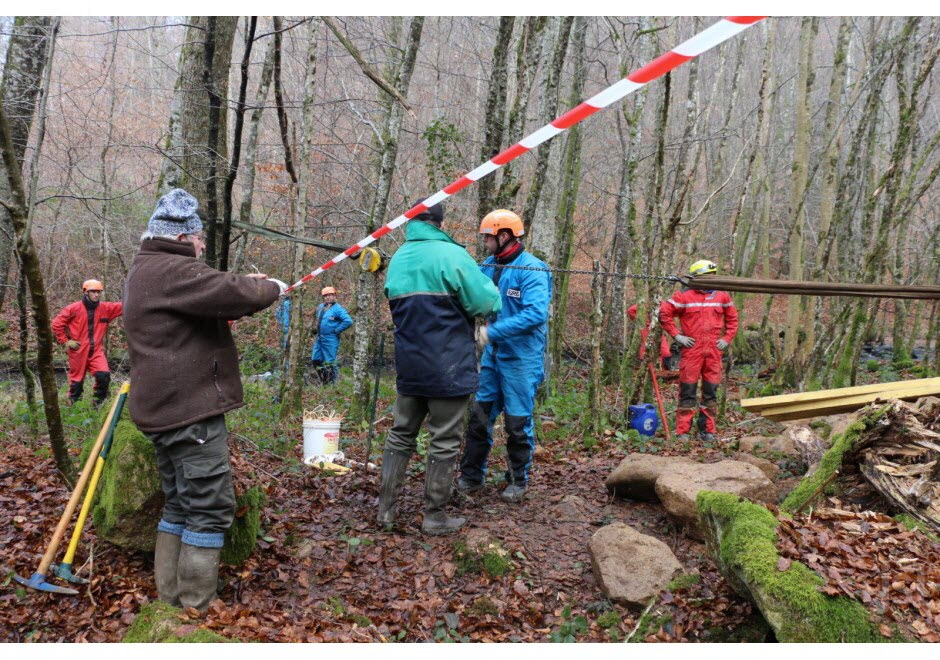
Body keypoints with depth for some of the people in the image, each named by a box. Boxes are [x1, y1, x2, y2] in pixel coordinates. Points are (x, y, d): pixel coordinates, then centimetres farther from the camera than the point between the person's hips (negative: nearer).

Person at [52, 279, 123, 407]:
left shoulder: (105, 308, 1)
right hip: (78, 352, -2)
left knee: (104, 375, -17)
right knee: (77, 380, 9)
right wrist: (65, 341, -5)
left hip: (96, 351, 2)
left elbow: (123, 307, -8)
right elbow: (57, 324, -3)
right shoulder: (74, 309, -7)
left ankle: (98, 403, 3)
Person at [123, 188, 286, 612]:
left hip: (167, 409, 11)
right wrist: (271, 288, -5)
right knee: (210, 508, -5)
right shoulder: (171, 270, -16)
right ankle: (195, 612, 1)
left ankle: (171, 600, 25)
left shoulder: (145, 271, 19)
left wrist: (246, 285, 12)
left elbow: (206, 299, 26)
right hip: (189, 411, -11)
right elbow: (233, 294, -25)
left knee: (180, 506, 17)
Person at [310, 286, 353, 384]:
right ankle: (323, 380, 26)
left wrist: (337, 330, -16)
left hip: (330, 339, -8)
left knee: (329, 362, -2)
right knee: (315, 359, 12)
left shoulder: (338, 308, -13)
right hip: (319, 338, 8)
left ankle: (331, 382, 9)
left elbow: (348, 321, -24)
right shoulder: (320, 306, 10)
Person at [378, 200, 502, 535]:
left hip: (409, 366, 6)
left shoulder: (397, 260, 9)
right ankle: (434, 517, 13)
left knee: (401, 434, 17)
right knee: (445, 441, 5)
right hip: (449, 368, -6)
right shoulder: (451, 255, -12)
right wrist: (491, 290, 7)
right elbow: (487, 304, -13)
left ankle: (386, 508, 21)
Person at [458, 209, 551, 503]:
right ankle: (471, 476, 24)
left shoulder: (532, 269, -16)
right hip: (493, 354, 7)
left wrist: (493, 331, -28)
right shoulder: (489, 265, 6)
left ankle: (518, 481, 23)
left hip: (521, 358, -6)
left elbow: (536, 314, -27)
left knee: (518, 422, 5)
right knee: (479, 416, 10)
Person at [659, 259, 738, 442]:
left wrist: (727, 338, 10)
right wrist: (676, 335, -4)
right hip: (691, 350, -4)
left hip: (714, 351, 4)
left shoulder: (722, 296, 10)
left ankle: (709, 431, 16)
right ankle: (682, 432, 4)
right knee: (687, 391, -1)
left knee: (711, 392, 8)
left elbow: (732, 318, 21)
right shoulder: (684, 296, -2)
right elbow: (664, 313, 0)